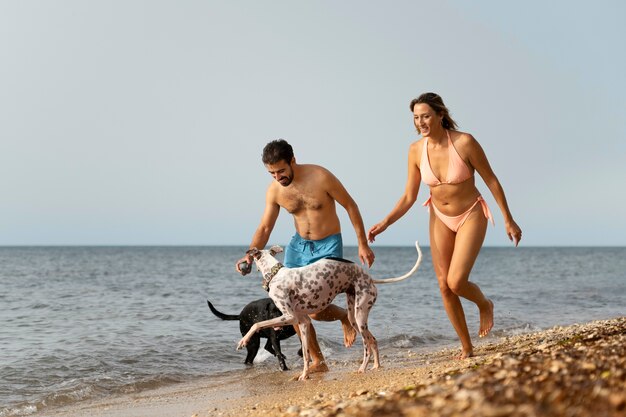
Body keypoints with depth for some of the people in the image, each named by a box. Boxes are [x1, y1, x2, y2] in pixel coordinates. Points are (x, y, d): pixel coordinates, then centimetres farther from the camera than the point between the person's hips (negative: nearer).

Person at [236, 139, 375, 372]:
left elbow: (350, 206, -10)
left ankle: (345, 317, 18)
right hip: (298, 246, 5)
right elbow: (265, 228, -1)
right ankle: (317, 362, 12)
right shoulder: (274, 190, -7)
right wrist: (250, 254, -18)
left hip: (328, 246, -5)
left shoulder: (320, 177, -20)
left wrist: (362, 244, -9)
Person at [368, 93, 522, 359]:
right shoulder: (416, 150, -11)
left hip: (471, 216, -4)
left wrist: (508, 220, -8)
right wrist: (385, 223, -17)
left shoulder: (464, 142, -23)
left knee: (456, 282, -18)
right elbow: (409, 197, -4)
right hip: (440, 219, 4)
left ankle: (485, 305, 17)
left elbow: (491, 180, -12)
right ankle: (467, 348, 17)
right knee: (444, 285, 1)